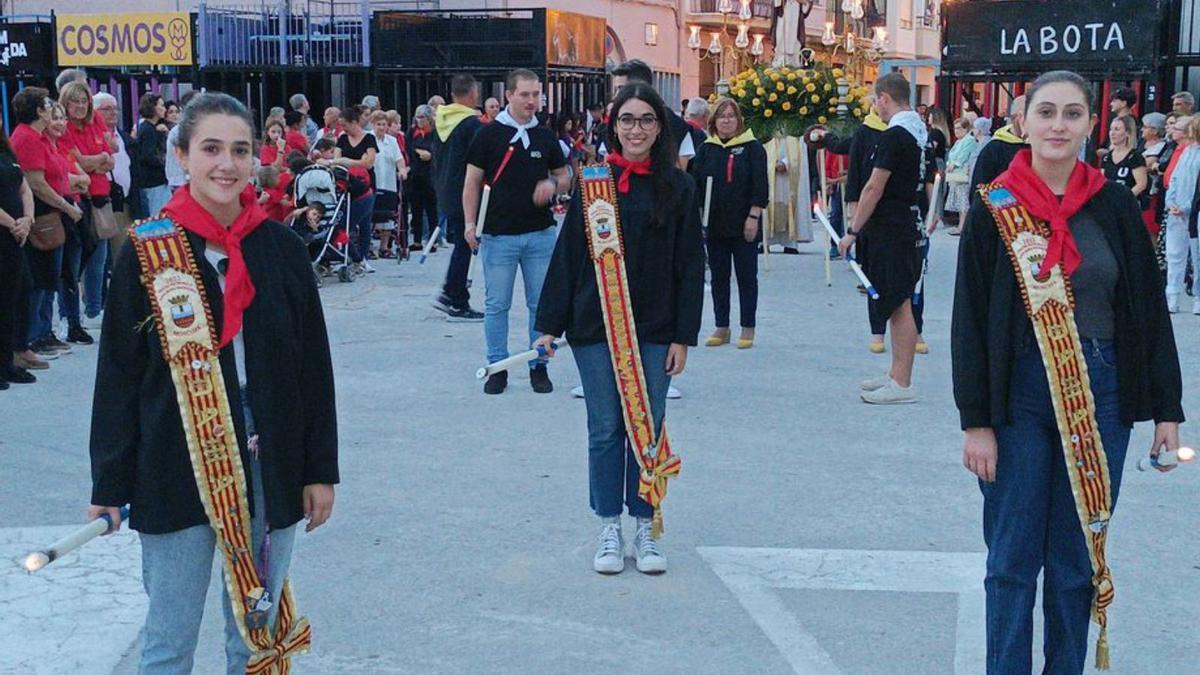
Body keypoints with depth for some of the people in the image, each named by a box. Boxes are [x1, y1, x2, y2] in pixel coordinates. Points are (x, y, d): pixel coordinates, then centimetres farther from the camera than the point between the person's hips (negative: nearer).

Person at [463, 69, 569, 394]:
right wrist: (470, 224, -6)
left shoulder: (546, 136, 9)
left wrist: (554, 186, -7)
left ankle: (539, 366, 16)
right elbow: (472, 182, 2)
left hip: (540, 233, 3)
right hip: (498, 233, -3)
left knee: (542, 303, 6)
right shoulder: (489, 134, 0)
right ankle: (497, 367, 14)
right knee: (497, 305, 4)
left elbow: (565, 178, 17)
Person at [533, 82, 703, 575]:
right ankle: (609, 529, 17)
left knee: (648, 430, 6)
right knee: (605, 430, 6)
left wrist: (683, 336, -4)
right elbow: (568, 254, 2)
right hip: (595, 327, 0)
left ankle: (645, 528, 19)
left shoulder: (677, 187, 1)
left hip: (654, 330, 0)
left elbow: (690, 265, 1)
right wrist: (550, 325, -1)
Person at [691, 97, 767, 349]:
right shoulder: (706, 149, 9)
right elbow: (696, 184, 7)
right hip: (714, 225, 3)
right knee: (718, 276, 8)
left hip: (743, 225, -3)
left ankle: (747, 328, 9)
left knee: (747, 276, 2)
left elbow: (759, 186, -5)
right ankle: (721, 328, 16)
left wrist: (753, 217, -11)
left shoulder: (752, 148, 0)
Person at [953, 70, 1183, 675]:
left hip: (1102, 396, 2)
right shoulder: (995, 210, -3)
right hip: (1019, 397, -2)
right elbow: (970, 322, -4)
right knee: (1014, 558, 5)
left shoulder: (1115, 207, 2)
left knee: (1078, 559, 10)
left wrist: (1166, 408, 3)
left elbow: (1150, 310, 6)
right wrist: (975, 421, -8)